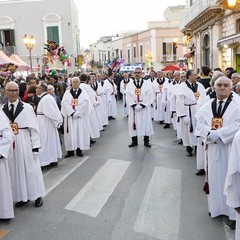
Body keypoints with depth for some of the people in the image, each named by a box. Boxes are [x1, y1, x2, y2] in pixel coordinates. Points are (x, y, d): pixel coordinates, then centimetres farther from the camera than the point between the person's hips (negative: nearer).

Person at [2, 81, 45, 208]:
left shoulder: (27, 108, -7)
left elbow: (34, 128, -5)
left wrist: (35, 147, -8)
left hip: (25, 144, -3)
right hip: (10, 145, 3)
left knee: (30, 169, 7)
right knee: (15, 171, 11)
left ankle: (37, 195, 22)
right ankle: (21, 196, 26)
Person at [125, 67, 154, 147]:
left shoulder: (147, 83, 0)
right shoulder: (129, 84, 4)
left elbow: (149, 96, -5)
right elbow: (128, 96, -1)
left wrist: (142, 105, -13)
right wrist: (134, 105, -12)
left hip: (145, 108, -1)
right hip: (133, 108, 1)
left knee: (146, 123, 4)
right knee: (133, 124, 4)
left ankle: (146, 141, 15)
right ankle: (134, 141, 15)